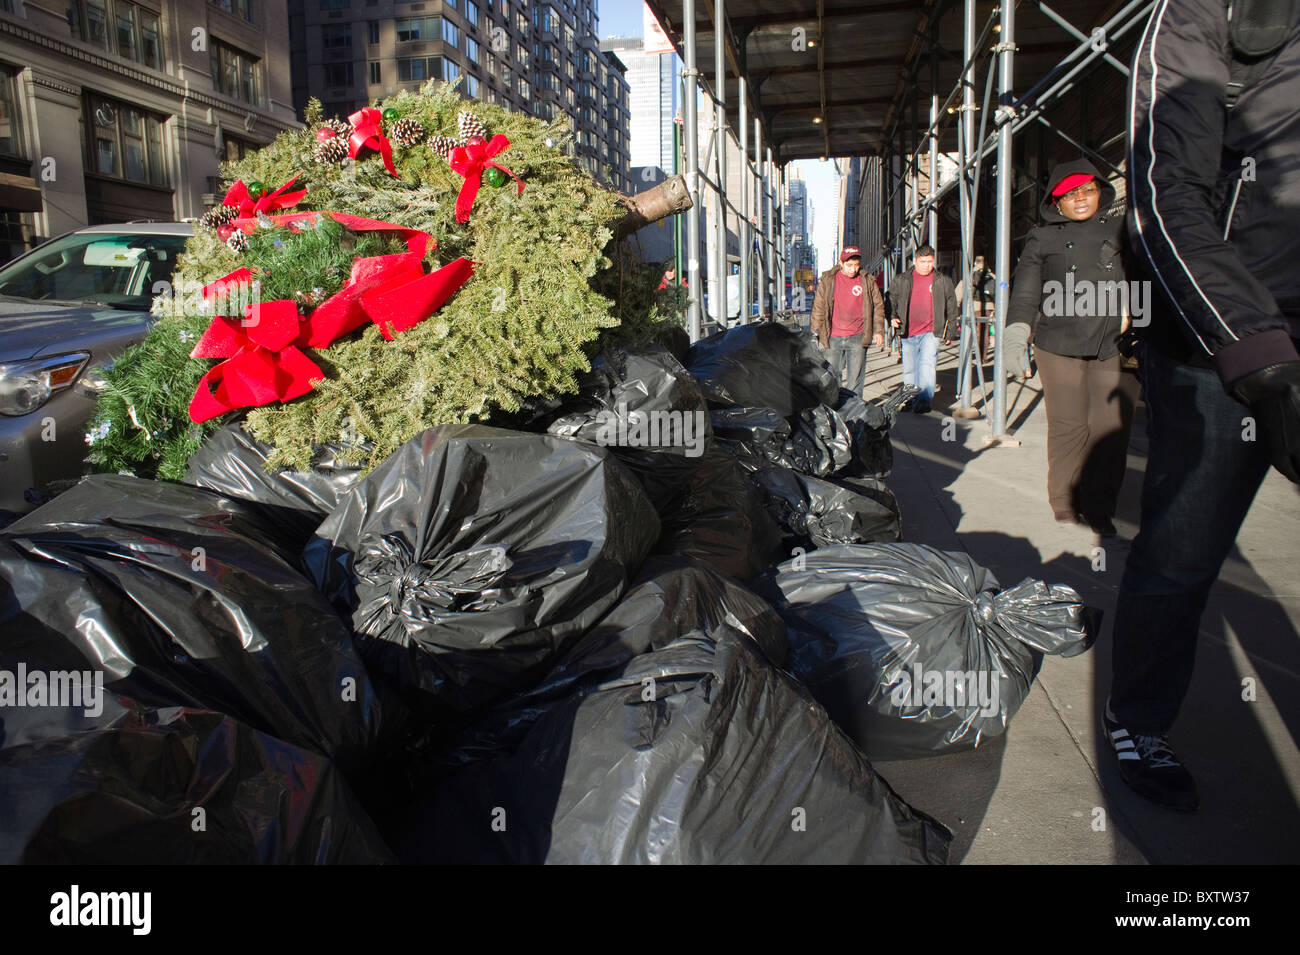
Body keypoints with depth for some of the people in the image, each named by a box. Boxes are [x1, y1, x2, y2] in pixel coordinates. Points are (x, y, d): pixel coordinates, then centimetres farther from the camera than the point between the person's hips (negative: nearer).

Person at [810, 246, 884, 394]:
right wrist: (816, 332, 4)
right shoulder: (827, 280, 2)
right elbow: (818, 307, 7)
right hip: (834, 338, 1)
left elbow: (878, 305, 11)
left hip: (858, 338, -1)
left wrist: (878, 331, 7)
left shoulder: (867, 281, 3)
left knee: (855, 379, 0)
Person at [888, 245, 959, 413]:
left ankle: (924, 400, -19)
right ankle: (910, 400, 22)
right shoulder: (901, 280, 8)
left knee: (926, 364, -17)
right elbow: (891, 300, 16)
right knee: (909, 368, 7)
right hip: (908, 333, 2)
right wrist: (892, 317, -2)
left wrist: (950, 331, 11)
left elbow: (952, 308, 14)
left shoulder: (943, 281, 8)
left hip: (930, 332, -2)